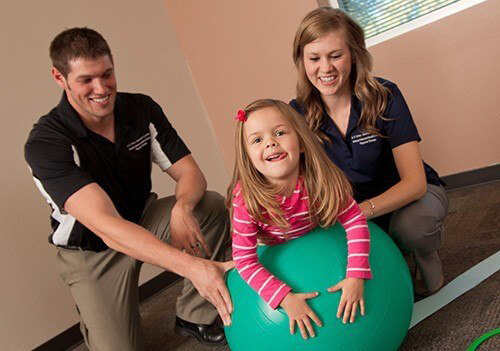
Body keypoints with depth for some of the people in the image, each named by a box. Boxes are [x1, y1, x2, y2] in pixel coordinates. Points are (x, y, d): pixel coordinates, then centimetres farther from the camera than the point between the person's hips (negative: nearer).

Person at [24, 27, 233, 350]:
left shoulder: (142, 110, -12)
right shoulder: (45, 144, -28)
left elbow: (190, 173, -10)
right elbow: (105, 226, -39)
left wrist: (182, 207, -37)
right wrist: (191, 265, -51)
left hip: (144, 220, 4)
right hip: (93, 250, -4)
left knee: (213, 206, -21)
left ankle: (194, 317, -7)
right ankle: (93, 316, 22)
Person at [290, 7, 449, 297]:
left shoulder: (385, 97, -20)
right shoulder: (298, 114, -13)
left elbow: (414, 181, -25)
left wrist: (363, 210, -43)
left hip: (410, 195, -2)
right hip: (354, 204, 3)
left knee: (411, 223, -37)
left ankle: (428, 259, -1)